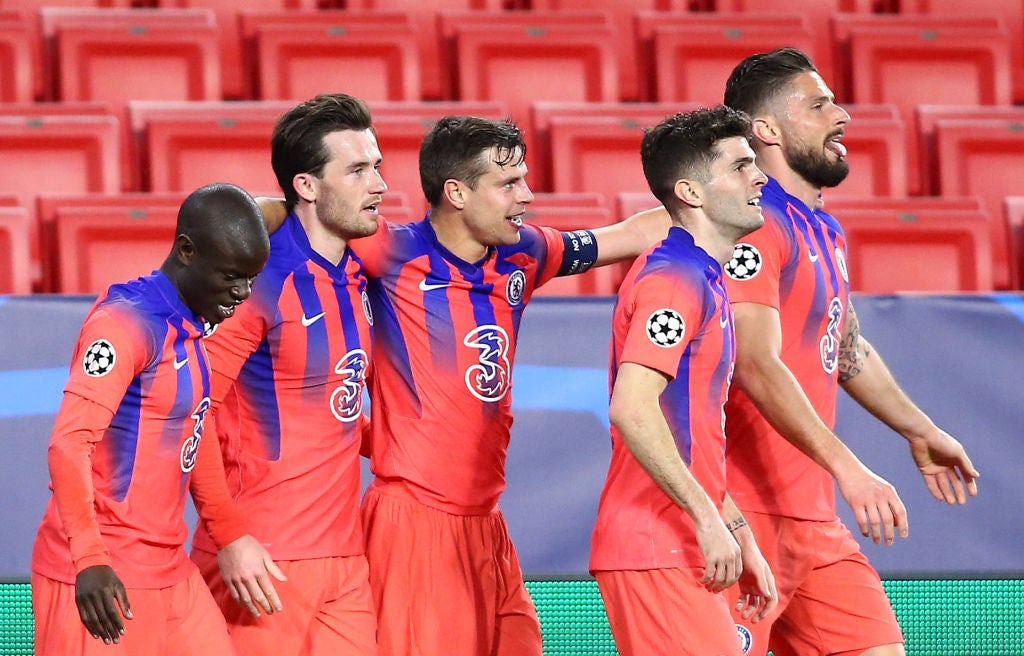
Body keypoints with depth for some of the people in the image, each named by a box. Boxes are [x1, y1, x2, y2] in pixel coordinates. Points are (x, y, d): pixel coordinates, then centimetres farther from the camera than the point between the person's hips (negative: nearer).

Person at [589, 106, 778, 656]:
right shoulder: (675, 277, -13)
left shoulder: (702, 278, 19)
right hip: (654, 551, -10)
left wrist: (740, 537, 21)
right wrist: (709, 519, -23)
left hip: (683, 553, 10)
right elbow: (631, 408, -26)